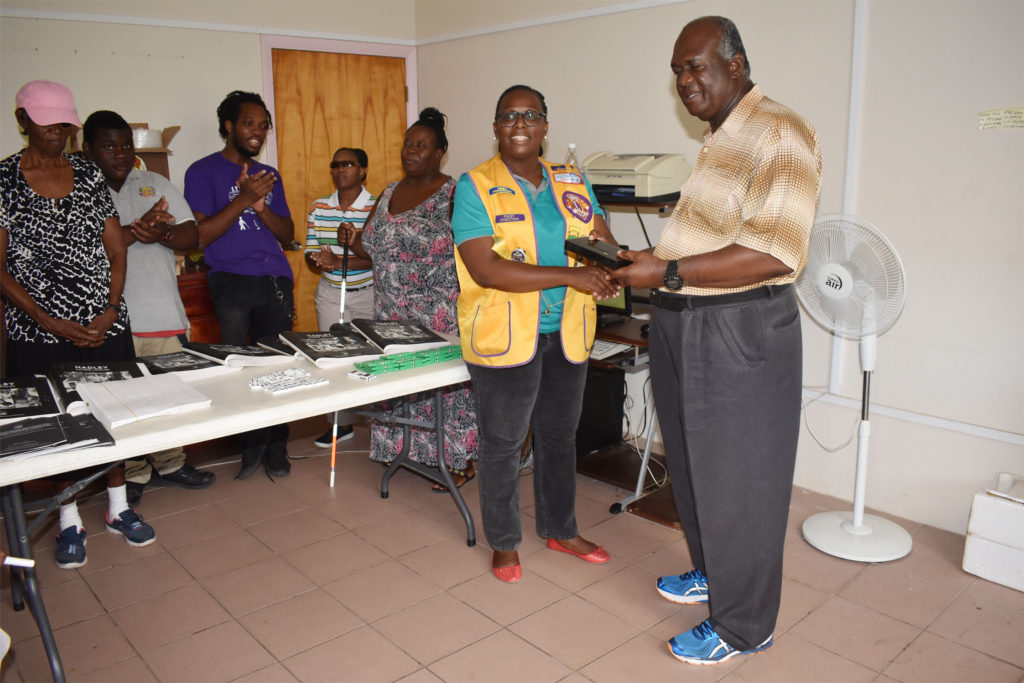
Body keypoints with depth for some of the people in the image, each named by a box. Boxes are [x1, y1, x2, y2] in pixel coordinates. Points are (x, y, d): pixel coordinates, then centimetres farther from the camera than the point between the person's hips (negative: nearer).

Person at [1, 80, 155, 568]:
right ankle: (69, 520, 22)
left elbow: (116, 251, 7)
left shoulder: (90, 174, 6)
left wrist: (111, 312, -6)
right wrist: (51, 323, -12)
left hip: (104, 325, 3)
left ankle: (117, 506, 25)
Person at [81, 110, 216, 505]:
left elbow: (192, 236, 6)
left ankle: (169, 464, 26)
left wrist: (161, 234, -14)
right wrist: (134, 231, -23)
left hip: (163, 312, 4)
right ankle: (132, 474, 17)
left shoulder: (156, 185, 13)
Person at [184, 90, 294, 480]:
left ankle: (275, 448, 13)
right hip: (231, 282, -4)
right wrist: (242, 199, -12)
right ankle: (251, 446, 10)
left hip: (276, 282, 4)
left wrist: (261, 206, -4)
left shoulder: (269, 176, 19)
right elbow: (199, 236, -5)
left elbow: (287, 235, 15)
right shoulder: (203, 172, 4)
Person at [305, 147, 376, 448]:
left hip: (369, 293, -4)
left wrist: (340, 262, -26)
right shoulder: (319, 207, 6)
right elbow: (310, 253, 6)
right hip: (330, 293, 4)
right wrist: (320, 261, -18)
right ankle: (341, 423, 18)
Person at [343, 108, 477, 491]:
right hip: (393, 314, 7)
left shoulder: (452, 194, -7)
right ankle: (401, 448, 28)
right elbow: (375, 249, 17)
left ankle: (461, 461, 10)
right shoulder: (389, 194, 13)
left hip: (439, 315, -6)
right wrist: (353, 242, -4)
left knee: (446, 380, -2)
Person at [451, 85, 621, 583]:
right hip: (505, 336, -5)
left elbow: (603, 243, 6)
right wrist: (569, 275, -25)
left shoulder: (572, 182, 9)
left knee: (559, 435, 18)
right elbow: (485, 268, -20)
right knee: (502, 443, 7)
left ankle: (560, 529, 37)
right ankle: (504, 542, 28)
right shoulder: (476, 186, -8)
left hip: (567, 335, 5)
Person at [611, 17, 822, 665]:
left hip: (739, 332, -9)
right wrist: (645, 264, 8)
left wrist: (670, 273, -25)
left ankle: (743, 625, 22)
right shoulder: (719, 140, 15)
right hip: (685, 325, 9)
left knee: (737, 478, 4)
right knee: (694, 461, 21)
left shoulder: (779, 134, -15)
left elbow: (774, 253, -25)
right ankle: (712, 571, 43)